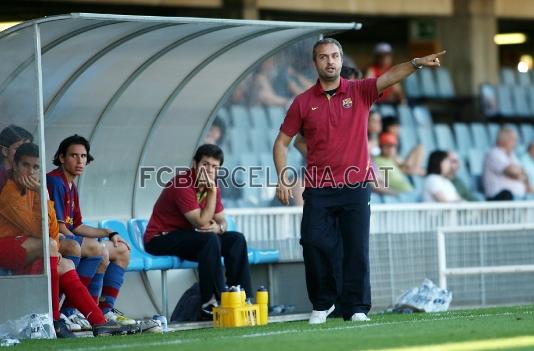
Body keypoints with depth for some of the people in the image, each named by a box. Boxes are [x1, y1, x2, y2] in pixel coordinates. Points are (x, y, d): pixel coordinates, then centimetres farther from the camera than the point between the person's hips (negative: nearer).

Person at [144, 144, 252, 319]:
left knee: (237, 240, -2)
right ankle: (210, 304, -30)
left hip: (186, 237, 9)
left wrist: (218, 227, -13)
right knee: (209, 239, -31)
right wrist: (212, 192, -26)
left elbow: (222, 221, 11)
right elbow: (201, 222, -26)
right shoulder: (183, 184, -22)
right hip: (160, 239, -9)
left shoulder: (211, 186, 5)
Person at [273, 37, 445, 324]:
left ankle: (356, 308, 5)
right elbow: (282, 141, 11)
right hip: (317, 190, 0)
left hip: (355, 188, 0)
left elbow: (389, 77, -13)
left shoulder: (359, 92, 4)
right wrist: (282, 179, 0)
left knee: (357, 250, -3)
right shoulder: (303, 102, 5)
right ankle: (322, 303, 13)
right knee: (314, 245, -5)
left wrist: (416, 63, -31)